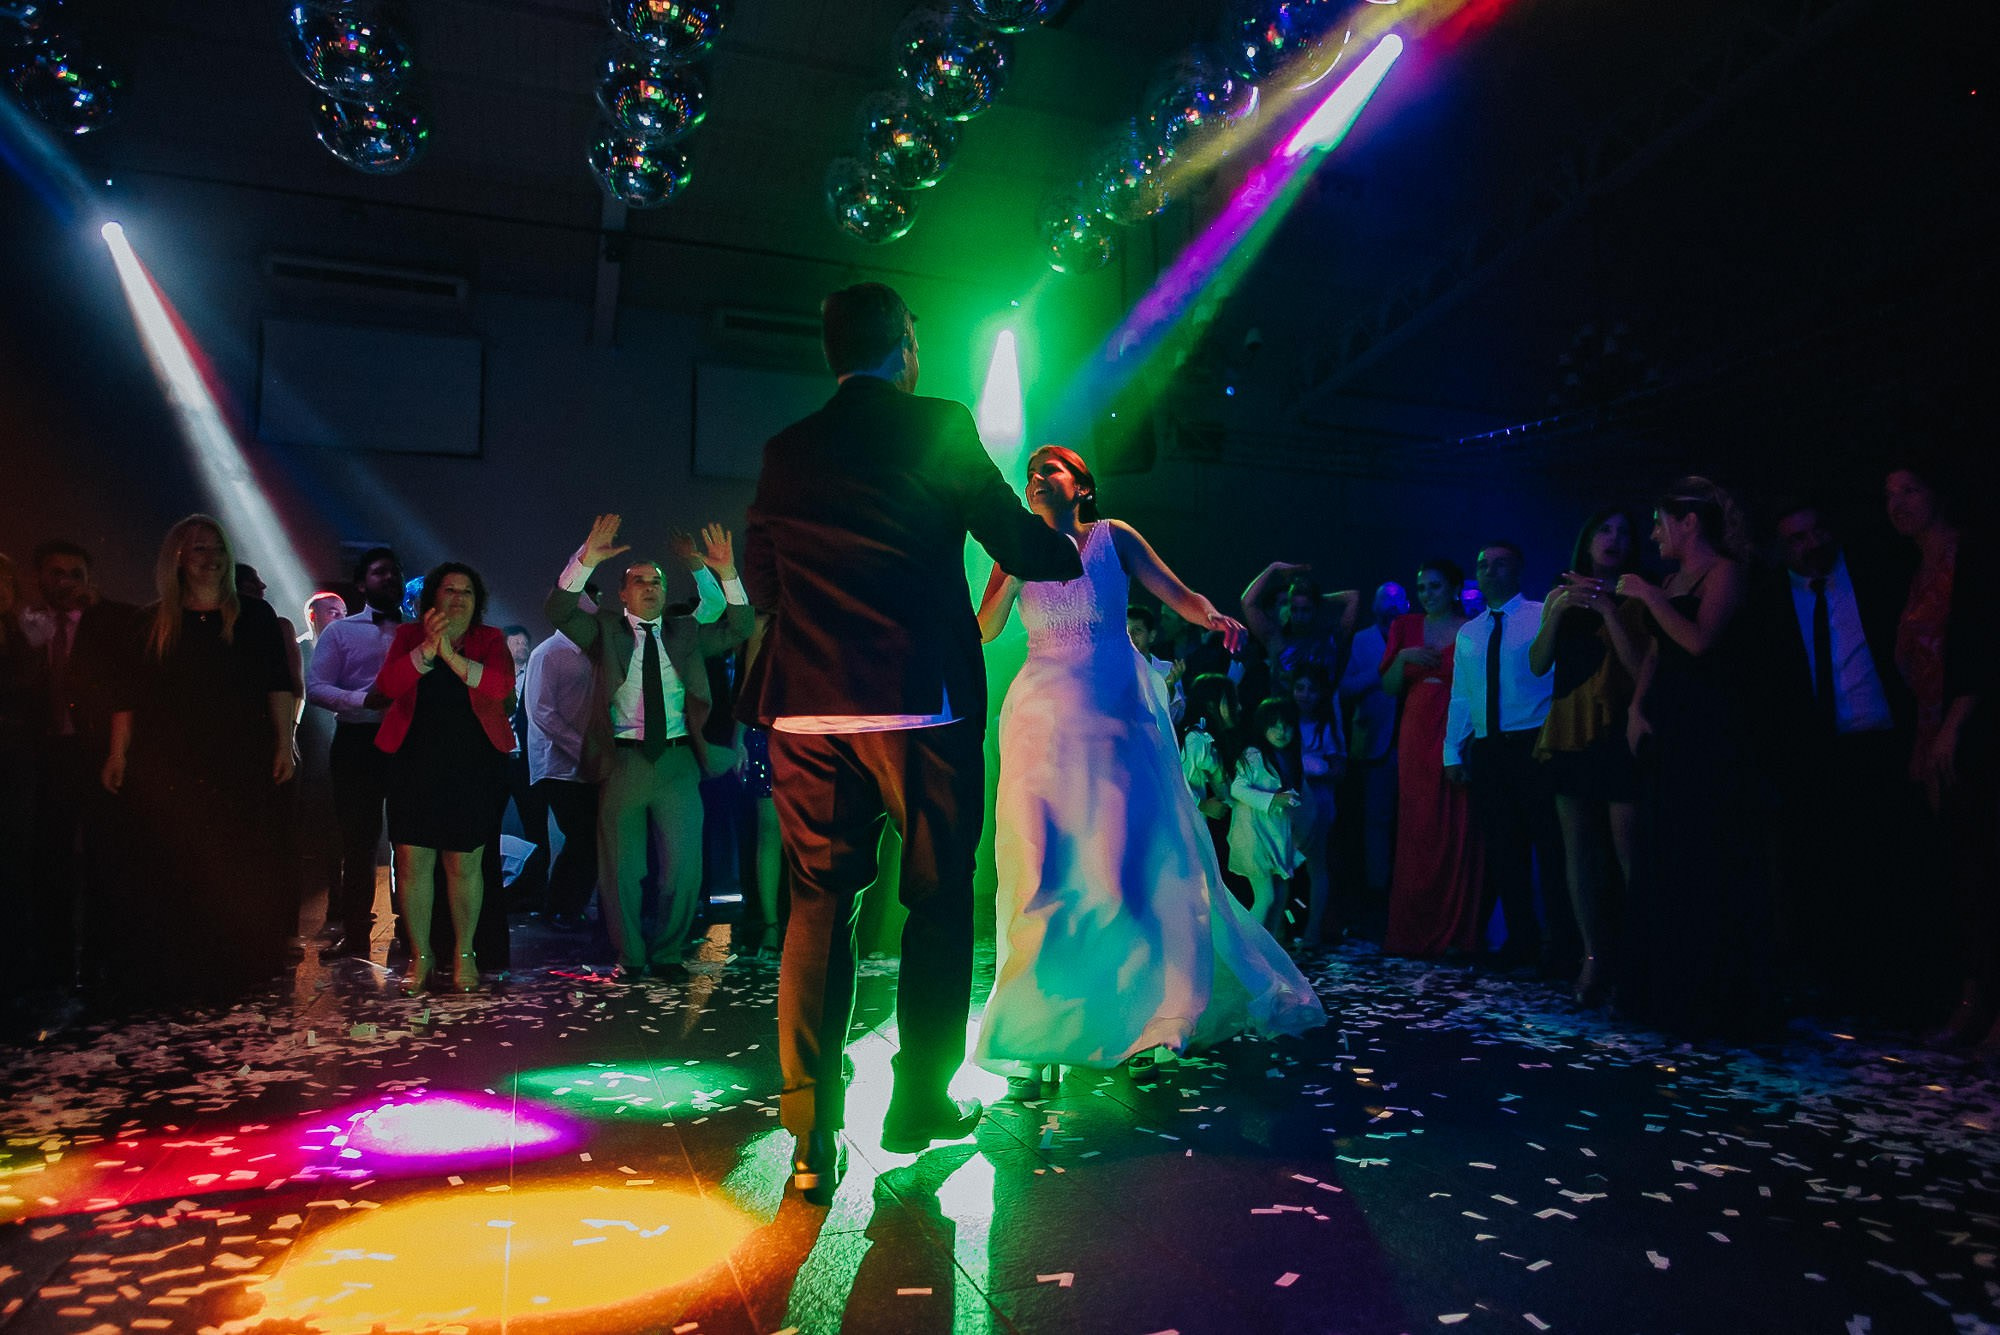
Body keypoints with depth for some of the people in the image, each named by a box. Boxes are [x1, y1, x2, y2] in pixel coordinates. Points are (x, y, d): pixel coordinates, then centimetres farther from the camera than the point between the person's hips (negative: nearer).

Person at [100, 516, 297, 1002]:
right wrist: (118, 753, 2)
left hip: (241, 762, -1)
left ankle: (241, 968, 8)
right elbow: (129, 693, 10)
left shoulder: (253, 614, 7)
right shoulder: (155, 622, 11)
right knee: (173, 868, 2)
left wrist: (284, 743, -3)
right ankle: (178, 974, 10)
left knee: (242, 868, -1)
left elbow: (278, 683, 4)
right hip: (169, 767, 2)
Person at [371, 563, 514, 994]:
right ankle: (421, 956, 15)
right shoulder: (409, 635, 9)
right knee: (412, 861, 1)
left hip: (472, 764, -1)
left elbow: (501, 685, -12)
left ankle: (464, 954, 17)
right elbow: (387, 684, -7)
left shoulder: (490, 640, 7)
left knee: (464, 863, 2)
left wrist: (451, 654, -19)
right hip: (414, 762, 1)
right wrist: (426, 650, -19)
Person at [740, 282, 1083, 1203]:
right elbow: (1021, 548, 1)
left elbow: (760, 583, 16)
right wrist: (1068, 548, 23)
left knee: (817, 910, 7)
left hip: (809, 712, 4)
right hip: (923, 704, -3)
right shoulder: (941, 429, 0)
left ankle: (812, 1136, 6)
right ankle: (921, 1104, 23)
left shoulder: (785, 452, 11)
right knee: (938, 903, 11)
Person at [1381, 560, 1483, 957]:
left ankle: (1454, 931, 3)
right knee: (1415, 833, 2)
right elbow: (1390, 688, 12)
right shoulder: (1405, 628, 13)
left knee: (1457, 832, -5)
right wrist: (1403, 657, -6)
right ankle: (1414, 930, 9)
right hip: (1416, 738, 3)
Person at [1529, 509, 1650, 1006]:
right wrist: (1559, 611, -6)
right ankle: (1594, 958, 8)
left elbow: (1640, 665, -8)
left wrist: (1608, 610, -12)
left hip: (1618, 735, -4)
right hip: (1569, 732, 4)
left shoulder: (1635, 600, 6)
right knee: (1579, 850, 2)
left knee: (1629, 853, -10)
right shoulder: (1561, 595, 17)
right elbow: (1538, 664, 6)